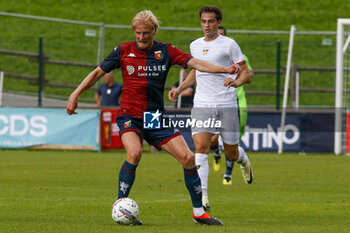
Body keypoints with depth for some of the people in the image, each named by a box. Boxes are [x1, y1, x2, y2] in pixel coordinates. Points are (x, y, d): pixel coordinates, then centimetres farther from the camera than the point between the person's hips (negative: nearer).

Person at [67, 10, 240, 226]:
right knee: (134, 153, -30)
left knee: (188, 158, -7)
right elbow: (98, 73, 9)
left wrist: (225, 69, -20)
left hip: (157, 118, 3)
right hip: (130, 116, -3)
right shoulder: (123, 51, 0)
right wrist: (75, 95, 4)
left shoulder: (166, 51, 3)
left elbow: (195, 63, -6)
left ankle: (199, 212, 7)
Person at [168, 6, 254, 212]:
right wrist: (180, 89, 17)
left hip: (227, 105, -3)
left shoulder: (229, 45, -2)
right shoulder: (195, 46, 12)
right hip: (202, 105, 3)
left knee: (232, 153, 8)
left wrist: (238, 81, -25)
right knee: (201, 148, -18)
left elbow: (247, 74, -3)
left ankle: (243, 159, 47)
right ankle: (202, 195, -22)